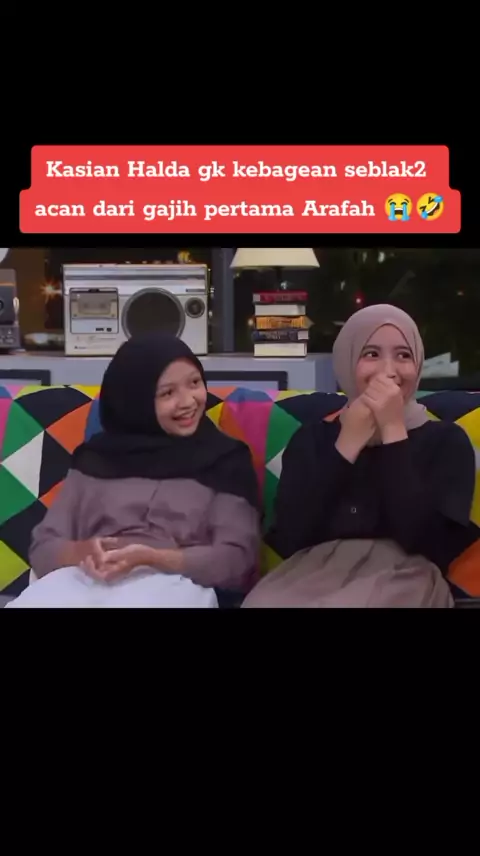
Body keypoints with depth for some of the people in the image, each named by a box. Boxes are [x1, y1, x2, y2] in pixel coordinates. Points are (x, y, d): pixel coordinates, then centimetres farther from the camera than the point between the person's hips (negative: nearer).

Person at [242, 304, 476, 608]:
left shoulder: (446, 440, 8)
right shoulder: (312, 437, 12)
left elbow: (427, 542, -8)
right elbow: (288, 540, -2)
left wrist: (394, 431, -7)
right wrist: (349, 443, -3)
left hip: (401, 580, -1)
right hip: (317, 576, 1)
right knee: (264, 602, -29)